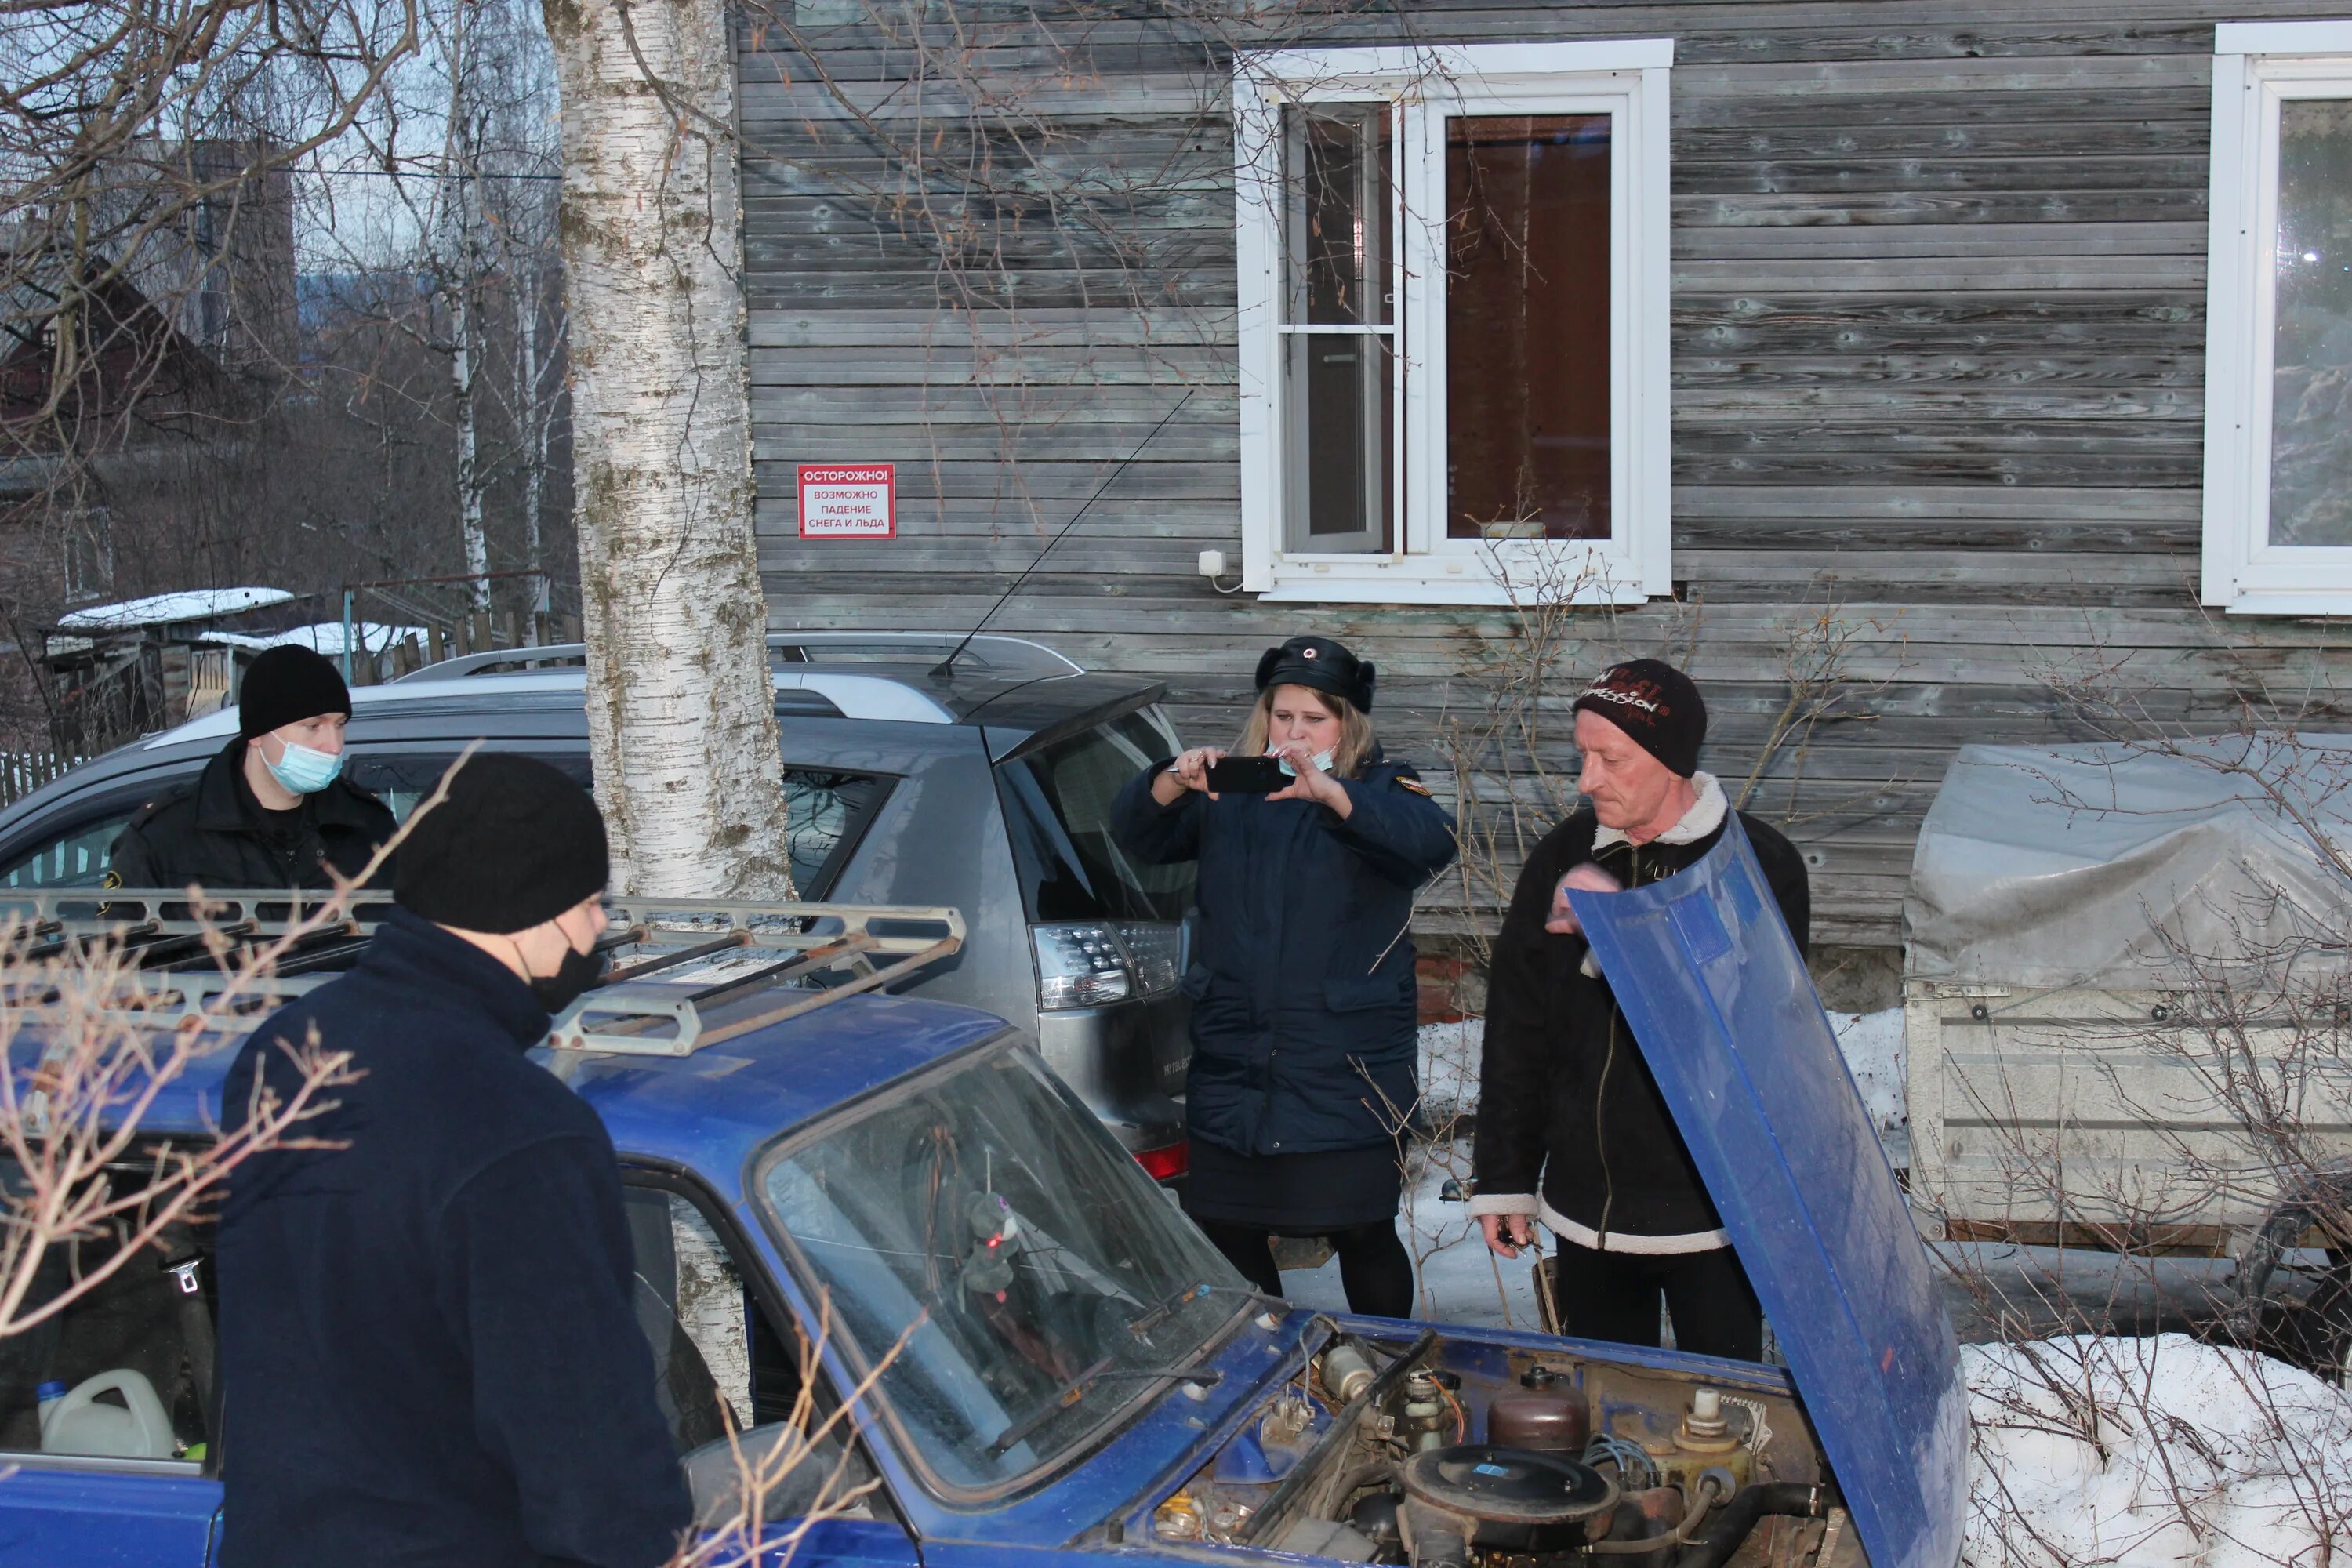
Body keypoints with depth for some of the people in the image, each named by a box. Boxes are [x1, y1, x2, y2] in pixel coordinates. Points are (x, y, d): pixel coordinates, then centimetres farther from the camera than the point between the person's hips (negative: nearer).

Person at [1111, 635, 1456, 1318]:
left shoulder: (1381, 791, 1)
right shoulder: (1227, 794, 9)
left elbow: (1432, 840, -21)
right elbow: (1135, 832, -3)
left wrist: (1328, 792, -38)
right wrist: (1174, 783, -26)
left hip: (1346, 1071, -3)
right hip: (1233, 1062, 4)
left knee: (1363, 1235, 1)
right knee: (1222, 1232, 8)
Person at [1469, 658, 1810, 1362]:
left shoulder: (1761, 865, -10)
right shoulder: (1564, 857, 2)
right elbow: (1514, 1027, 8)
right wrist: (1503, 1177, 8)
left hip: (1714, 1219, -3)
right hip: (1585, 1207, 4)